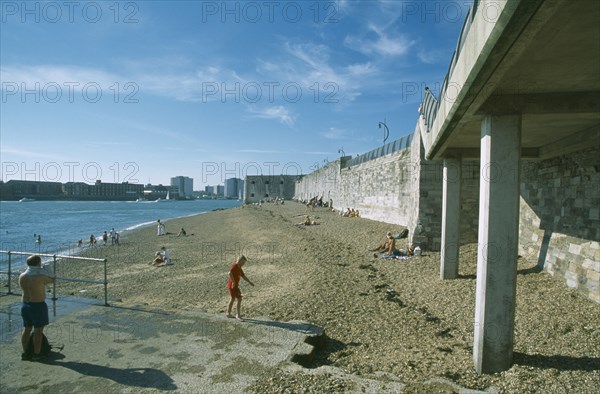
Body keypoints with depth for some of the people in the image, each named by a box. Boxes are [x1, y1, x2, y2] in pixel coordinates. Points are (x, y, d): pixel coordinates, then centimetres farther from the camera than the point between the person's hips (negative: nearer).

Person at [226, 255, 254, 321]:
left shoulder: (239, 268, 13)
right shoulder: (234, 266, -18)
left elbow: (243, 276, 18)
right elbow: (229, 273, -36)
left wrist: (250, 282, 10)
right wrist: (233, 282, -30)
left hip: (235, 286, 10)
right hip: (232, 286, -10)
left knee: (232, 299, 18)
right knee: (239, 299, -8)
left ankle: (229, 313, 30)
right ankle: (238, 315, -2)